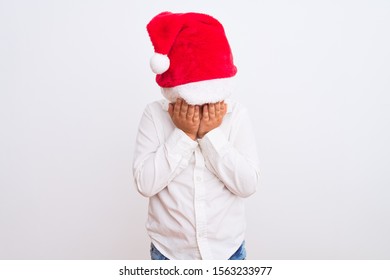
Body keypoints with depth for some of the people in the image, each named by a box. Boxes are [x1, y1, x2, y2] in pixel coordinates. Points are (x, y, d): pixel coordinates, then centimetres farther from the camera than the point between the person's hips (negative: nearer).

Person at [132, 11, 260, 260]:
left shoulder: (236, 115, -12)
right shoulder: (155, 115, -13)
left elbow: (248, 184, -17)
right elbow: (145, 183, -19)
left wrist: (212, 134, -24)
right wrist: (182, 134, -24)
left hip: (226, 250, 1)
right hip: (171, 251, 0)